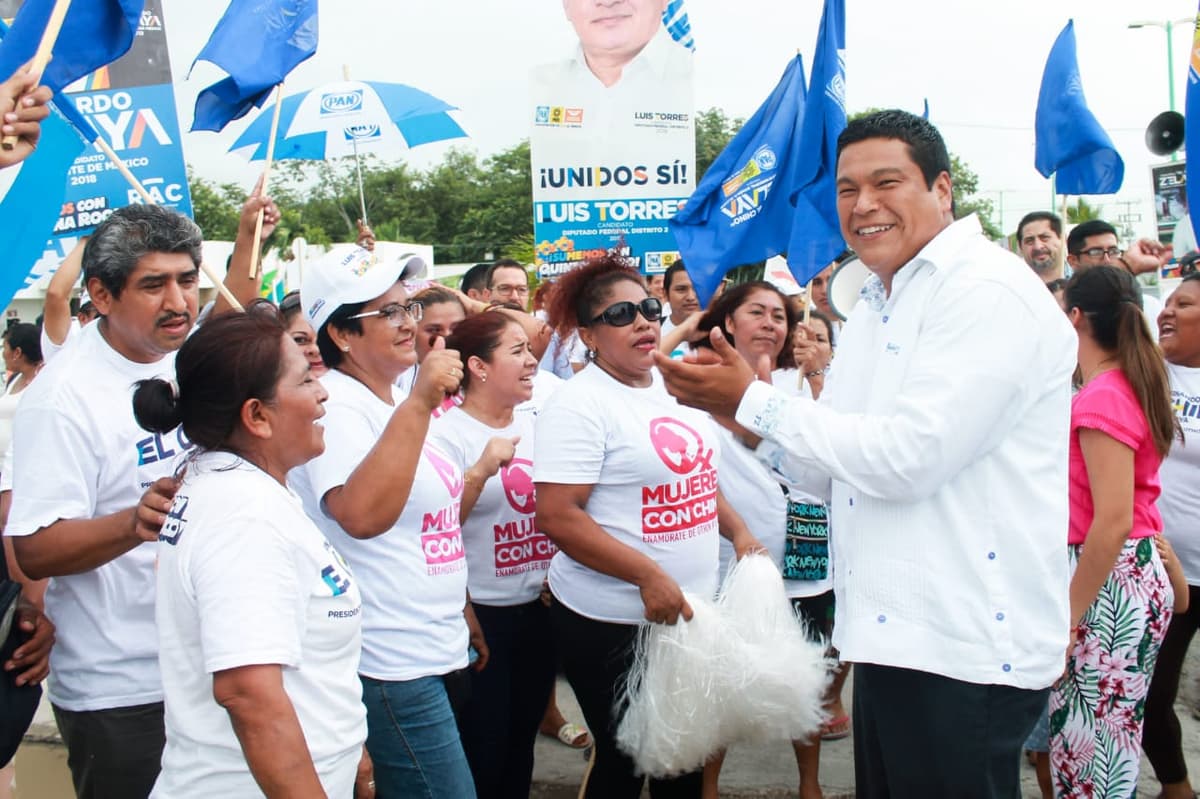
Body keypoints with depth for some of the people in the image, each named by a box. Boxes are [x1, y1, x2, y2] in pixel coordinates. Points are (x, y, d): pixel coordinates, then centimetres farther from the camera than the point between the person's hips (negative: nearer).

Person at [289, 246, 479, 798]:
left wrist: (464, 621, 25)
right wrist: (420, 403, -35)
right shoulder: (335, 406, -16)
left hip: (435, 655, 9)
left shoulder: (395, 401, 12)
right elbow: (363, 515, -35)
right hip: (390, 666, -9)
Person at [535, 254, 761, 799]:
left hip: (689, 610, 7)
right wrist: (648, 575, -25)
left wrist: (737, 531, 6)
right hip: (613, 623, -7)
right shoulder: (579, 404, -15)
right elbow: (558, 516, -22)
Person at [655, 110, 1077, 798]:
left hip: (967, 646, -9)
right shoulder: (876, 307, 16)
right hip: (890, 636, 9)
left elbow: (907, 457, -23)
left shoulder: (991, 293, -13)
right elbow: (839, 471, 17)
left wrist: (753, 399, -14)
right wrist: (740, 417, 1)